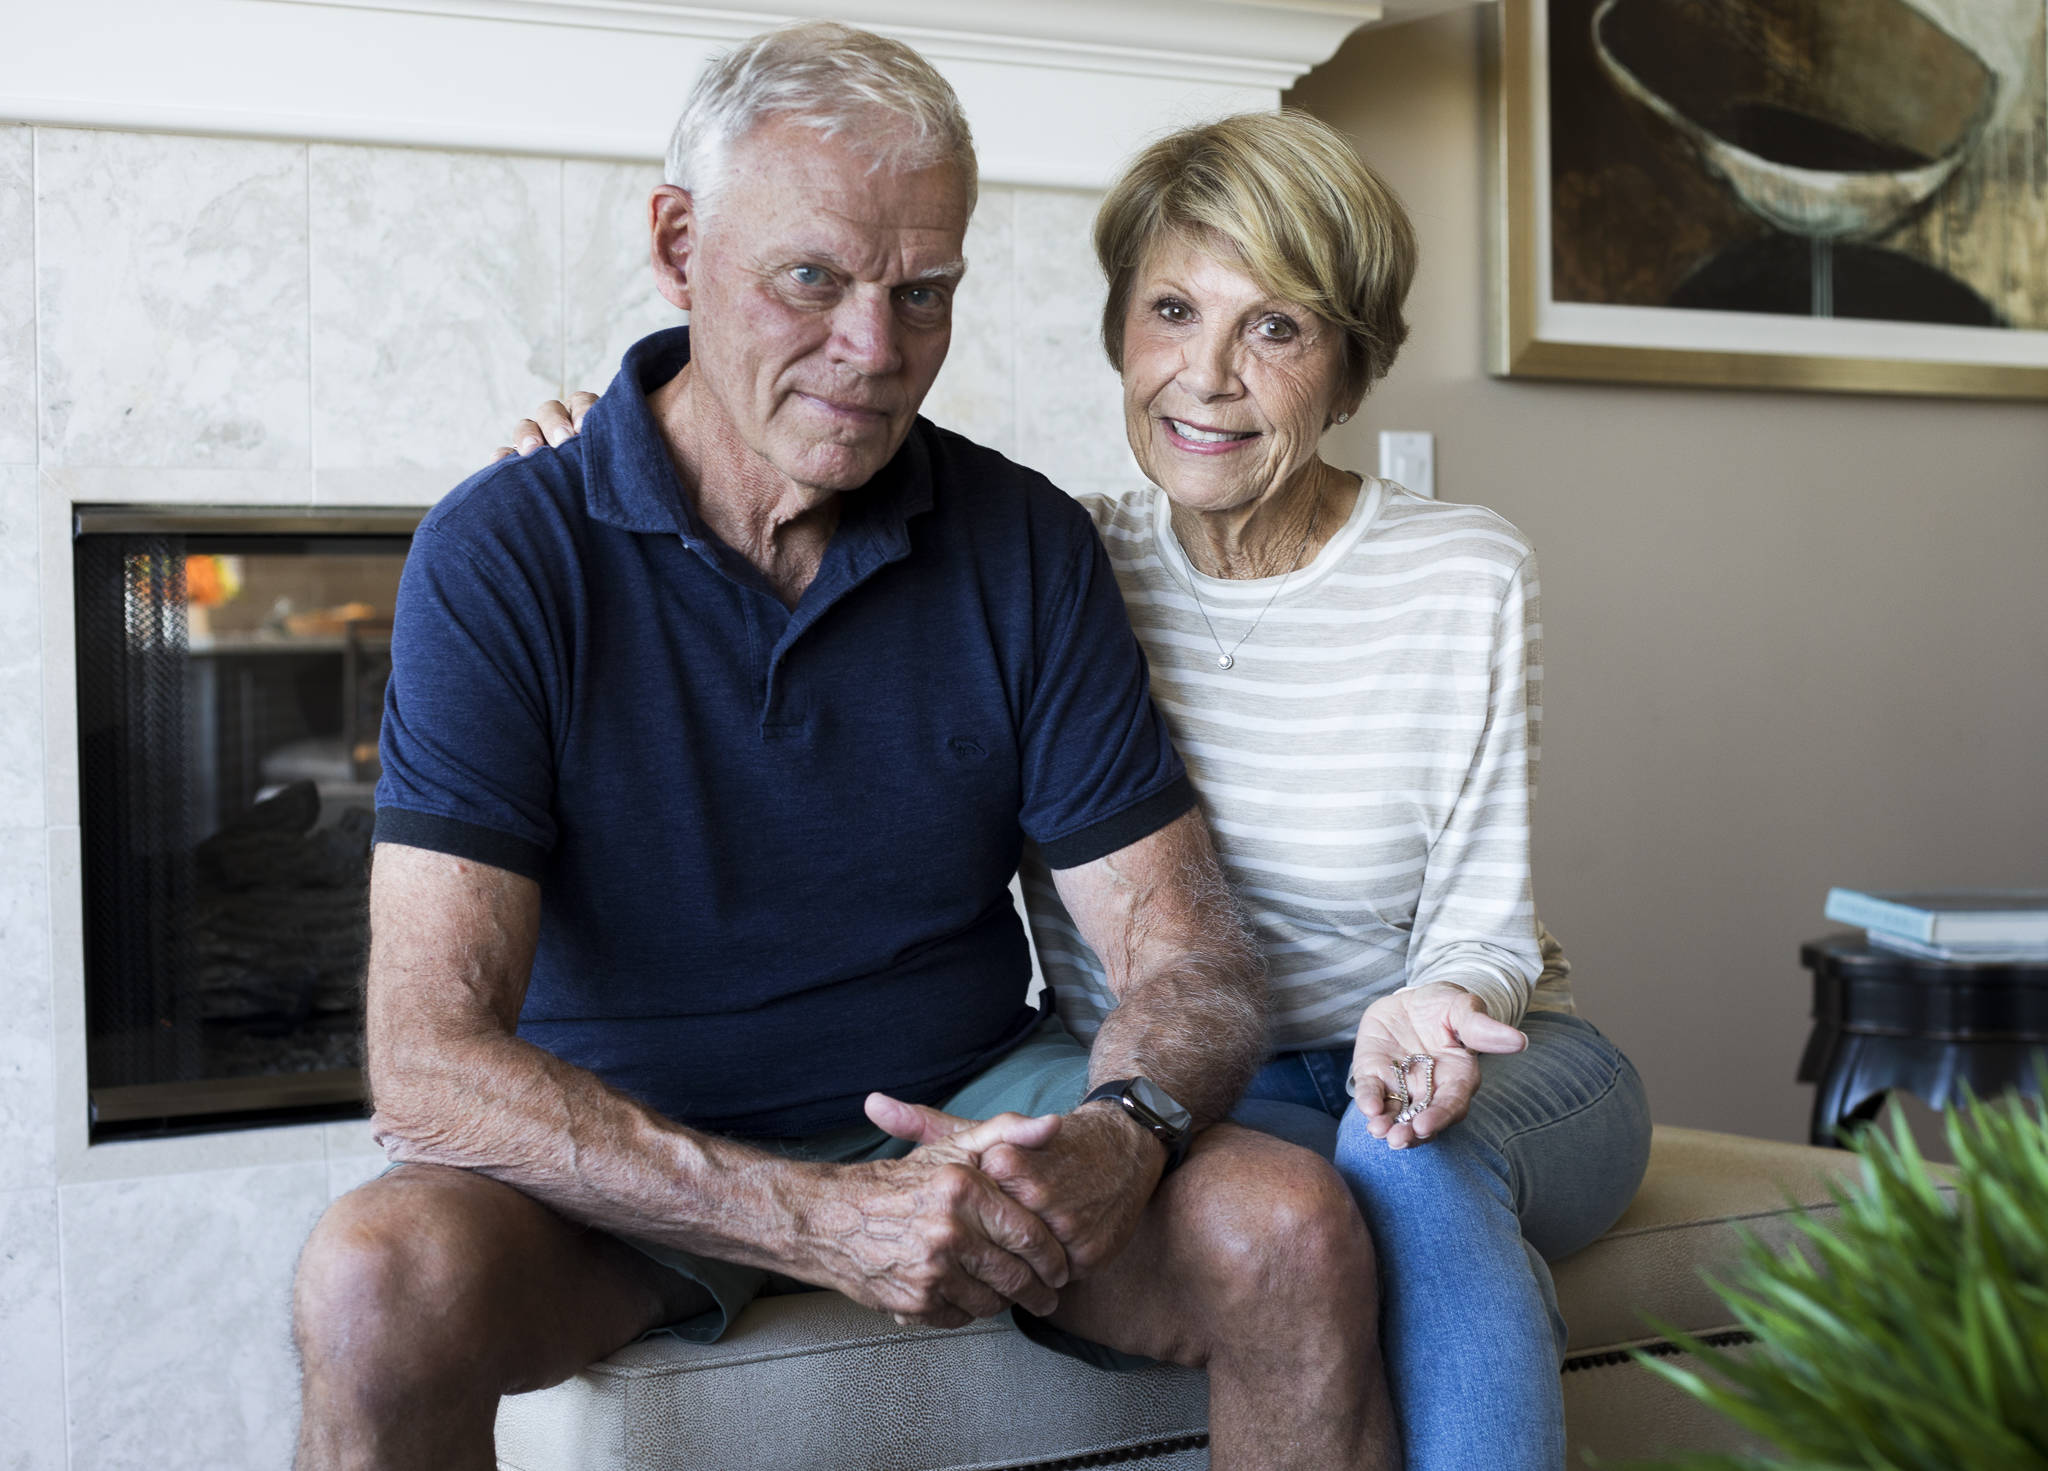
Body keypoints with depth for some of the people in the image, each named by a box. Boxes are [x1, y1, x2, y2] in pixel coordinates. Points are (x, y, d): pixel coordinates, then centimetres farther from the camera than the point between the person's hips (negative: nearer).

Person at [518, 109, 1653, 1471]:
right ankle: (1495, 1323, -13)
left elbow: (1481, 927, -5)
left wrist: (1428, 1012, -29)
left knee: (1407, 1146, -35)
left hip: (1503, 1077, 0)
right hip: (1168, 1093, 1)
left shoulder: (1467, 579, -8)